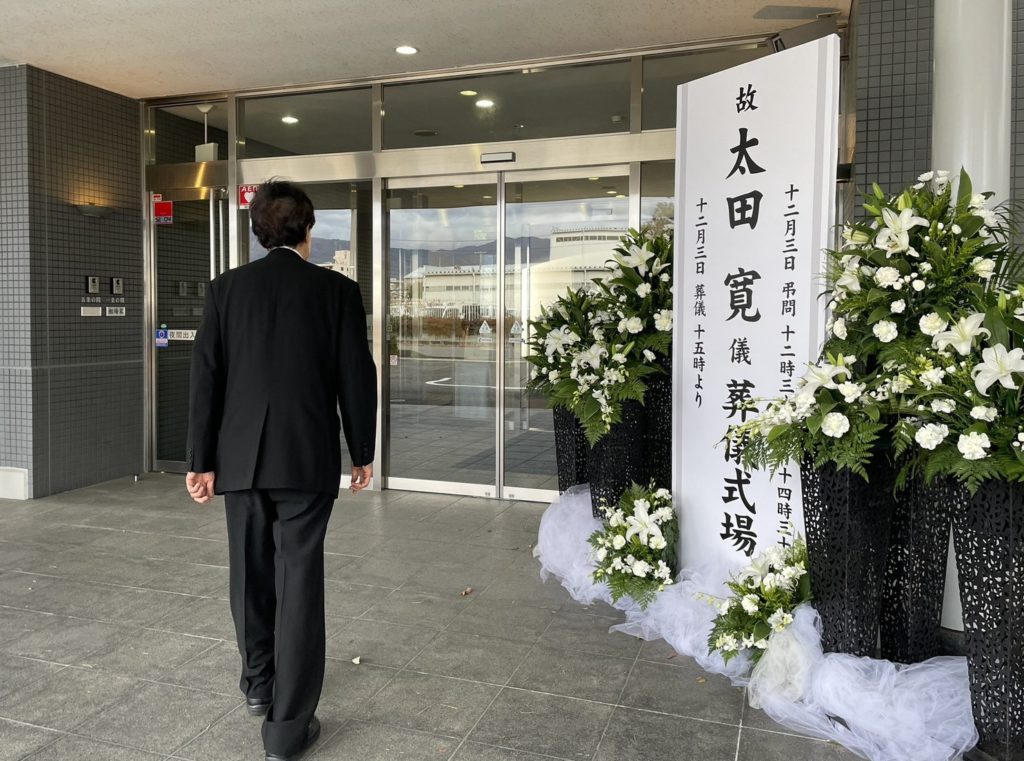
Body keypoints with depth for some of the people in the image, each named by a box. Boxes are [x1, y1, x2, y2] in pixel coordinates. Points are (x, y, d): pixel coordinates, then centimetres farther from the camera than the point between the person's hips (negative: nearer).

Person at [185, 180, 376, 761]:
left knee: (252, 571, 19)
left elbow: (206, 379, 0)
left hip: (241, 457, 3)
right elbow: (357, 378, -3)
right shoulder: (337, 289, -4)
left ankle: (258, 683, 38)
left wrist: (202, 461, 6)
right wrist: (363, 451, 8)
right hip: (309, 458, -2)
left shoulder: (226, 289, 2)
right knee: (300, 581, 2)